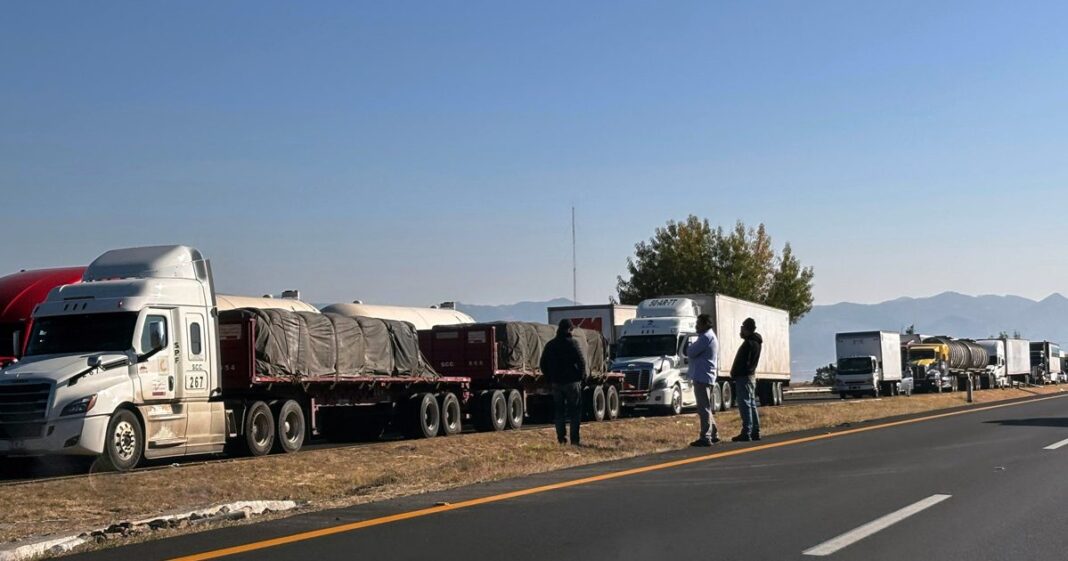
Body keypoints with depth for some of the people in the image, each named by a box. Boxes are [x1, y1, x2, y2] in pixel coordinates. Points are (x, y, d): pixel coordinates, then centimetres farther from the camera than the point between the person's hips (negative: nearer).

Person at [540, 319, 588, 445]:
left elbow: (543, 364, 12)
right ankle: (575, 439, -4)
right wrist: (582, 377, 0)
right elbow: (581, 362, -13)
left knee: (559, 411, 11)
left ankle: (561, 437, 9)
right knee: (575, 411, 0)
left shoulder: (550, 345, 9)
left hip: (556, 383, 5)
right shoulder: (572, 343, -9)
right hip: (571, 382, -5)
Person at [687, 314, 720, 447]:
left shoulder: (705, 337, -15)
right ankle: (713, 434, 23)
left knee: (704, 409, -10)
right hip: (709, 377, 11)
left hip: (701, 377, -11)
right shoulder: (712, 336, 19)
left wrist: (689, 347, 4)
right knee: (707, 408, 18)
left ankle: (705, 437, -10)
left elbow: (690, 352, -17)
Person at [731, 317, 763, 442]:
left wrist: (734, 374, -12)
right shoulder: (757, 342, 15)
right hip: (752, 376, 10)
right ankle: (755, 432, 16)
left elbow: (742, 362, -20)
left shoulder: (748, 343, -17)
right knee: (752, 405, 13)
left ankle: (746, 433, -13)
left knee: (745, 405, -10)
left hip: (743, 377, -10)